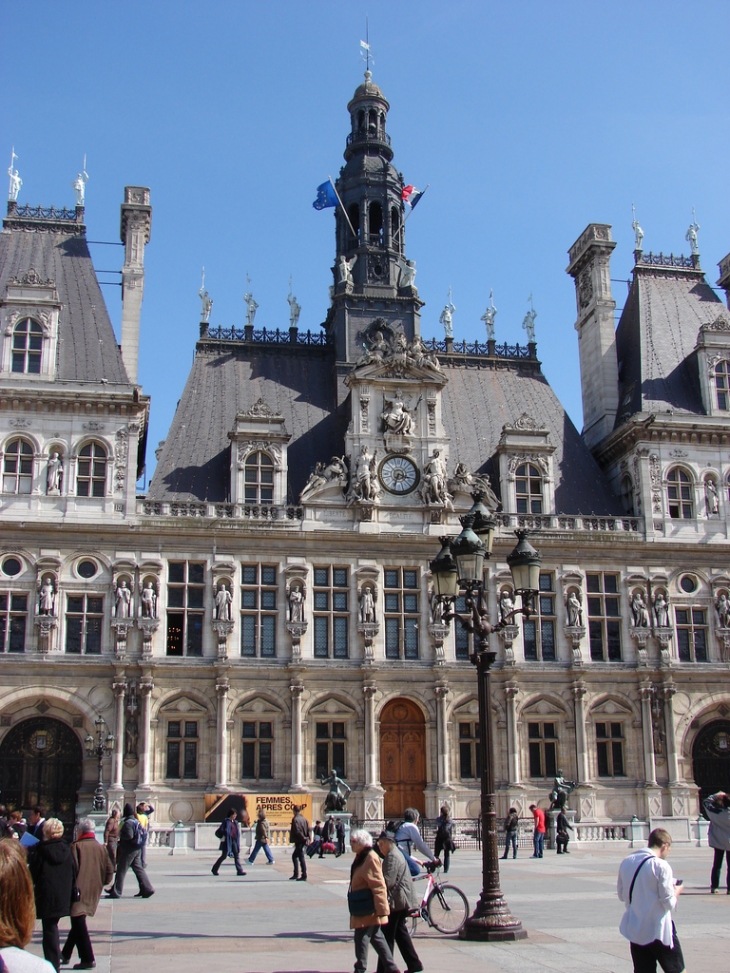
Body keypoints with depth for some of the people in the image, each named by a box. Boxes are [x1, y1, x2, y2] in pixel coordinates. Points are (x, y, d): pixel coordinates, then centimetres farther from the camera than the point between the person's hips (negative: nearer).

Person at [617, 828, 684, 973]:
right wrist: (676, 891, 6)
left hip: (635, 930, 5)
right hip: (659, 930, -5)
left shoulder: (626, 862, 2)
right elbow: (669, 904, -13)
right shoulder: (661, 866, -15)